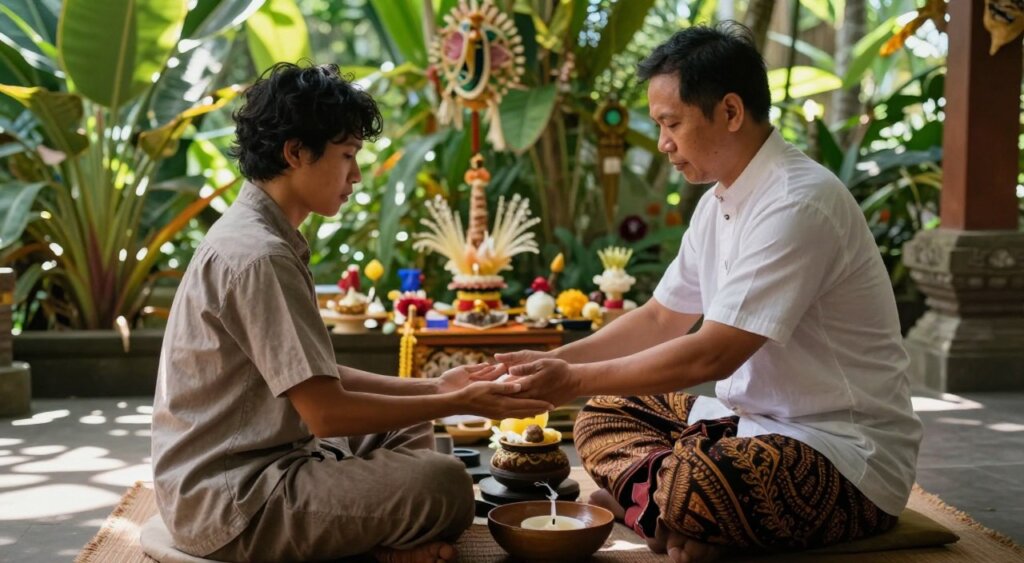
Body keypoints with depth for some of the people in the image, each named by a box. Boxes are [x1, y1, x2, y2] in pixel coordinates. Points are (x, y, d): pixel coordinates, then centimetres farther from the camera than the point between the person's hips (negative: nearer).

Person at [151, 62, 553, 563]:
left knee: (407, 433, 23)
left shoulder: (258, 236, 12)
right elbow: (325, 411, -21)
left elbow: (315, 379, 14)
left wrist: (433, 388, 7)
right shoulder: (258, 255, -20)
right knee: (443, 485, -25)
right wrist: (458, 404, -13)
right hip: (229, 505, -11)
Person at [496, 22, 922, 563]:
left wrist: (576, 379, -16)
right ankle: (674, 513, -16)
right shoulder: (720, 202, 8)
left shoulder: (798, 205, -22)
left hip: (851, 456, -10)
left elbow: (712, 355, -24)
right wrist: (555, 361, 4)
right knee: (604, 416, 5)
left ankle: (650, 501, -6)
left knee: (691, 480, -37)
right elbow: (661, 318, 16)